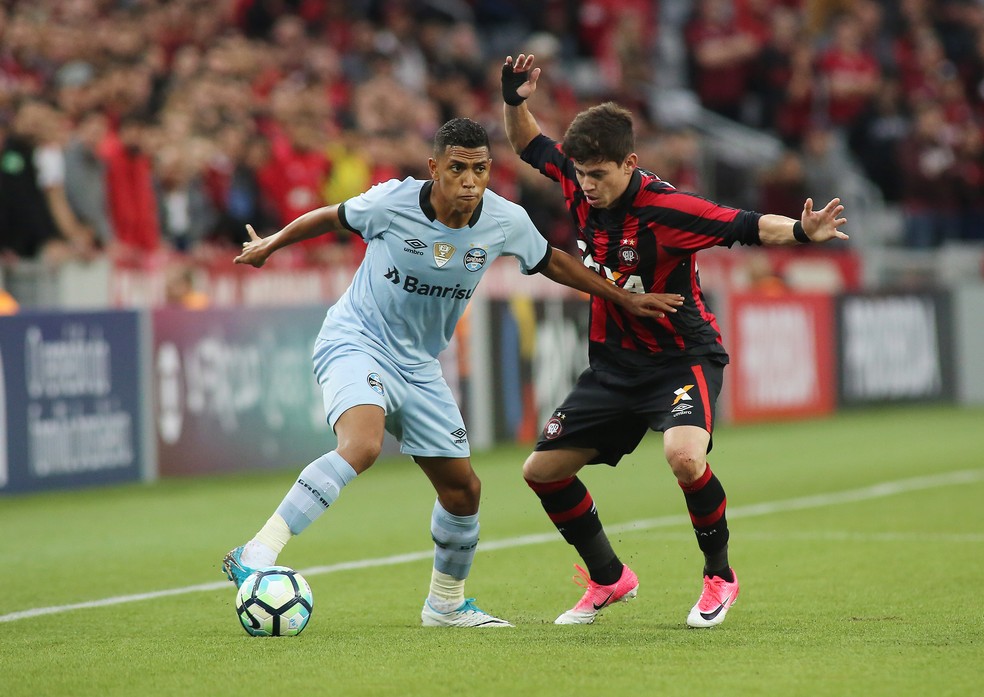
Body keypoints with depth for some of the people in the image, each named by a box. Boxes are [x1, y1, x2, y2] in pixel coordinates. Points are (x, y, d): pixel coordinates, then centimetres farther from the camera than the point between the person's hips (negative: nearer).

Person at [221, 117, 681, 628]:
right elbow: (333, 218, 3)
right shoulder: (392, 202, -18)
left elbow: (550, 263, 13)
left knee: (462, 488, 8)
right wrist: (272, 243, 16)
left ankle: (446, 604, 32)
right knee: (362, 446, -34)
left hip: (417, 365, 6)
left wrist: (624, 299, 14)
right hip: (355, 339, -6)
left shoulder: (506, 221, -8)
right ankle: (256, 556, -37)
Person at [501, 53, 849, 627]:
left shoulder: (664, 208, -25)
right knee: (542, 470, 5)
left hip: (682, 358, -7)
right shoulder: (580, 183, -7)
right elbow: (530, 146, 12)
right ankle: (609, 579, 26)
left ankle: (720, 575, -7)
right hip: (614, 362, 7)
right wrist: (515, 102, -7)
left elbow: (748, 226, -28)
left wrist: (801, 232, -46)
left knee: (685, 457, -33)